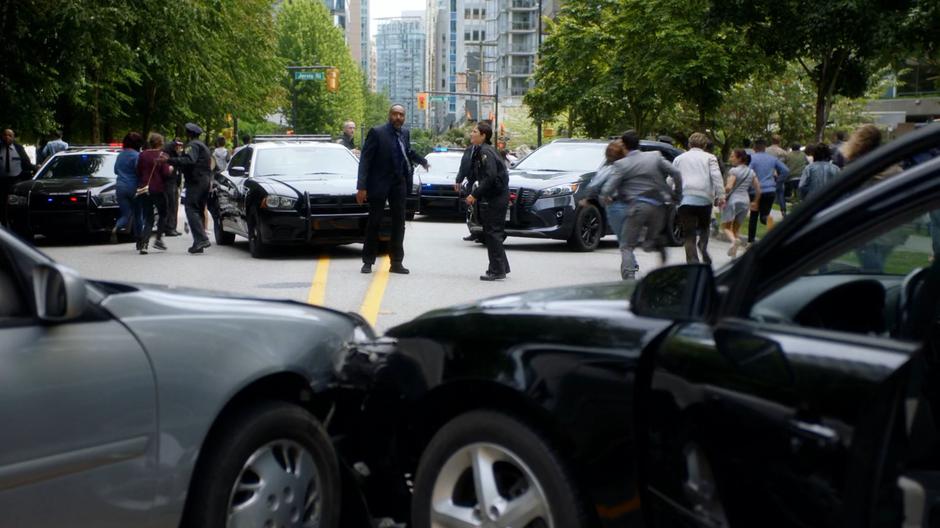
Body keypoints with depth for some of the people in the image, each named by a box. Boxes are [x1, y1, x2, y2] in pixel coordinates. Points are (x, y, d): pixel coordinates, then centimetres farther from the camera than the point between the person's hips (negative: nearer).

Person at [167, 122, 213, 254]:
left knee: (191, 209, -14)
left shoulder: (192, 145, -8)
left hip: (196, 181, -10)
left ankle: (201, 238, -26)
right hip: (206, 180, 10)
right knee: (198, 211, 12)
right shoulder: (203, 146, 25)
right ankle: (199, 243, 10)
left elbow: (189, 160, -25)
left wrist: (170, 160, -29)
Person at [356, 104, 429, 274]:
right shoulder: (377, 132, -12)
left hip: (399, 184, 5)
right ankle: (368, 262, 11)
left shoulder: (405, 133, 4)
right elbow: (365, 160, -14)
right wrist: (362, 187, -20)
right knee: (374, 223, 2)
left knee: (399, 223, 6)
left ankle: (396, 263, 12)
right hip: (380, 183, -5)